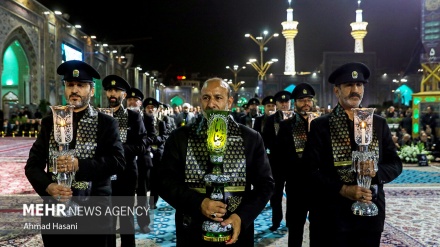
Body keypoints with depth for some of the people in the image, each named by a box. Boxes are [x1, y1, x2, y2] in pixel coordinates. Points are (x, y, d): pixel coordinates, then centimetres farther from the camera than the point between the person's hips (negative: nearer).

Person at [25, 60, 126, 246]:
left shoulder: (106, 123, 0)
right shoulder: (49, 122, 8)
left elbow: (118, 161, -10)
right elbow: (33, 164, 5)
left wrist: (80, 165, -21)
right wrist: (48, 186, -14)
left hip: (94, 212, -2)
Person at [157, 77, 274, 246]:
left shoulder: (251, 138, -1)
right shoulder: (180, 137, -2)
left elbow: (265, 183, 1)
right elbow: (165, 181, -4)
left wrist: (242, 217, -14)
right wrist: (198, 203, -19)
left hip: (236, 232, 0)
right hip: (192, 233, 0)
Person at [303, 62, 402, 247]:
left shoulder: (379, 124, 7)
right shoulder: (320, 125, -3)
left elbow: (395, 164, 7)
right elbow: (310, 170, -8)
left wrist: (376, 171, -14)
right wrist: (343, 189, -19)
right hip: (331, 214, -2)